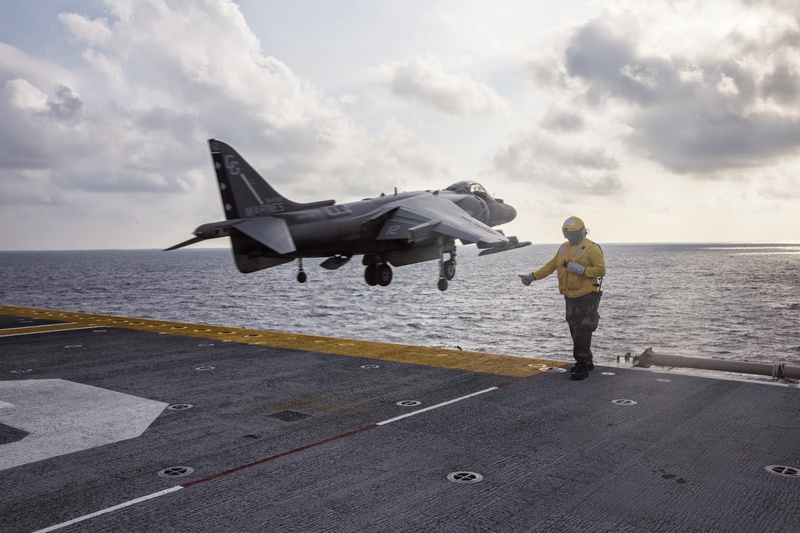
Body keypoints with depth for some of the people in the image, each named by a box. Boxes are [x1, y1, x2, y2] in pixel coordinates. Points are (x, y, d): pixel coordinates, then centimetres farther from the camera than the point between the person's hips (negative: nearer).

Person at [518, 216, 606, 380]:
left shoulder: (592, 249, -10)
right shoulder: (564, 248, 13)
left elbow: (601, 269, -13)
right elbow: (551, 265, 13)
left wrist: (581, 270, -25)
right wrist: (532, 276, 6)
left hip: (587, 297, -7)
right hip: (571, 297, 8)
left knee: (582, 333, -9)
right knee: (575, 331, 13)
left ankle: (582, 367, -4)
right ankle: (586, 362, 26)